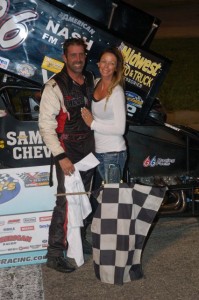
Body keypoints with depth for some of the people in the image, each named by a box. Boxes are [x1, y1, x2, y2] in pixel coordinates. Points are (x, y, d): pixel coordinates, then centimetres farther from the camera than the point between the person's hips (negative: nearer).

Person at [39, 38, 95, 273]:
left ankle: (80, 241, 31)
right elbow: (46, 125, -15)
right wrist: (61, 157, -22)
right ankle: (54, 254, -4)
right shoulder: (55, 87, -13)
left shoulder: (91, 81, 6)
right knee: (66, 201, -10)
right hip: (67, 149, -6)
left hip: (89, 147, 6)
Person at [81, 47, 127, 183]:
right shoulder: (96, 83, 3)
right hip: (98, 151, 7)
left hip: (114, 153, -7)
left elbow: (120, 129, -20)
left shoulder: (117, 92, -17)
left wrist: (92, 123, -15)